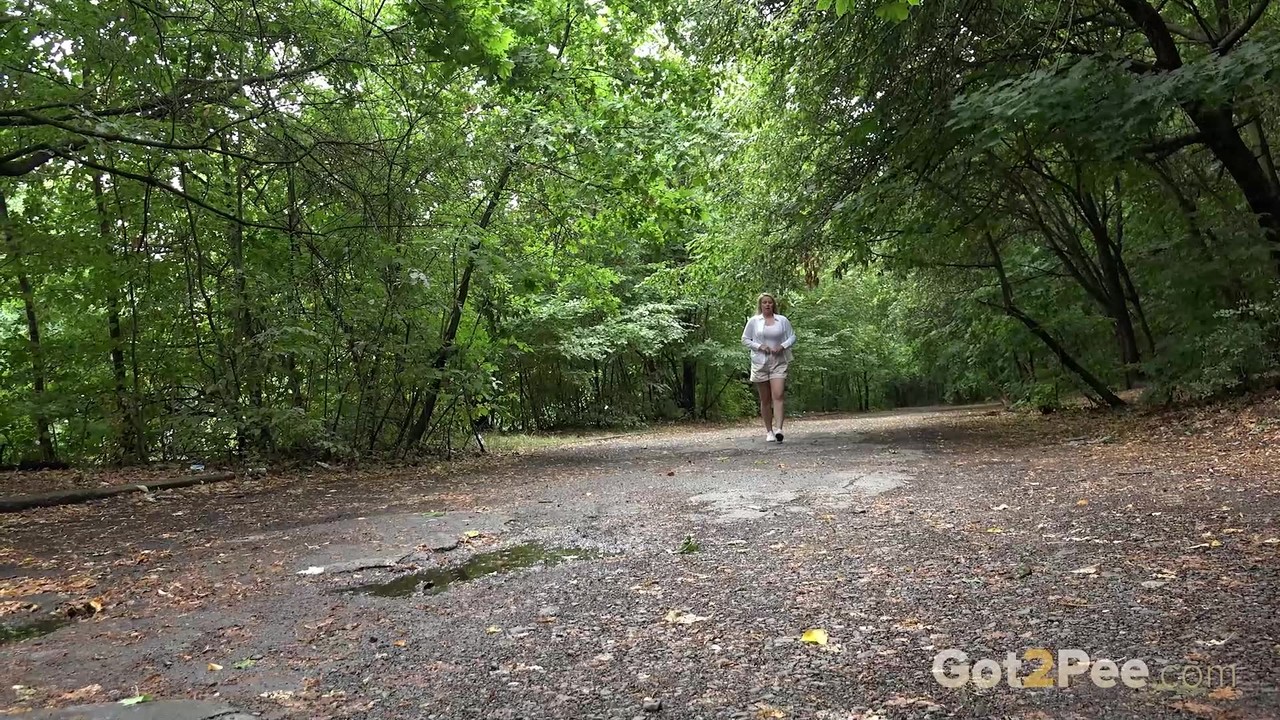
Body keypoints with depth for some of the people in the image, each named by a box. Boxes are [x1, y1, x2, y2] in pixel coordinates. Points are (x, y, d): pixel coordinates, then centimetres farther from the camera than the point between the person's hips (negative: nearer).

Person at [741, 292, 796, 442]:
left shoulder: (782, 320, 6)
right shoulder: (753, 321, 4)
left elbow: (792, 336, 10)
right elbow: (745, 339, 6)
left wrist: (783, 346, -8)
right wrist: (759, 346, -9)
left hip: (779, 362, -1)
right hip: (760, 363, 1)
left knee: (777, 396, -16)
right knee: (765, 400, 6)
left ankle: (778, 429, -25)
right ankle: (769, 431, 16)